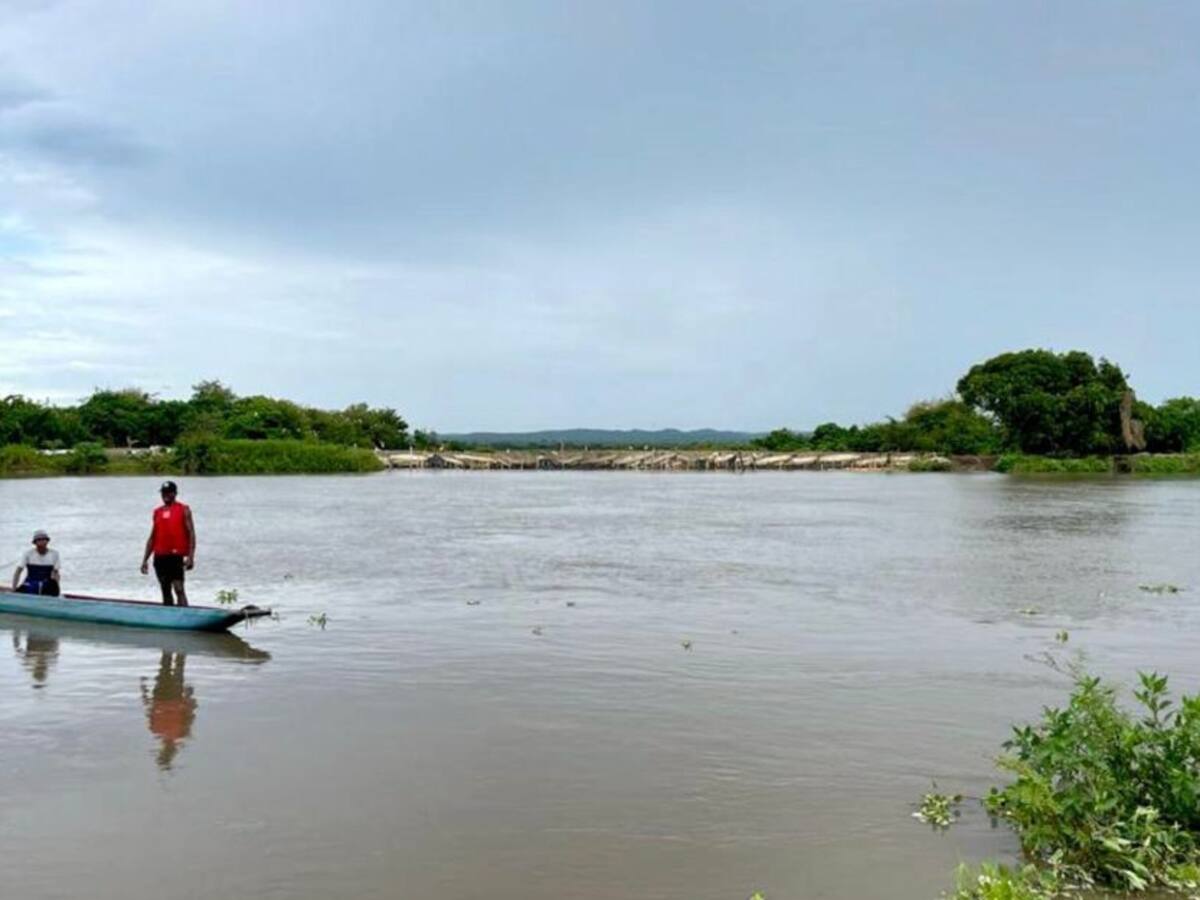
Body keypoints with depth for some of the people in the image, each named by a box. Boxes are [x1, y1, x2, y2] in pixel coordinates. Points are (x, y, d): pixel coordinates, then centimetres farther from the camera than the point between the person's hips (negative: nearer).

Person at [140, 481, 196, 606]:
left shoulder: (183, 510, 1)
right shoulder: (157, 512, 15)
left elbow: (191, 534, -6)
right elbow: (152, 537, 19)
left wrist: (190, 557, -16)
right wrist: (145, 559, 14)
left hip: (176, 555, -6)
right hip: (160, 557, 6)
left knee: (179, 589, -15)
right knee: (166, 591, 10)